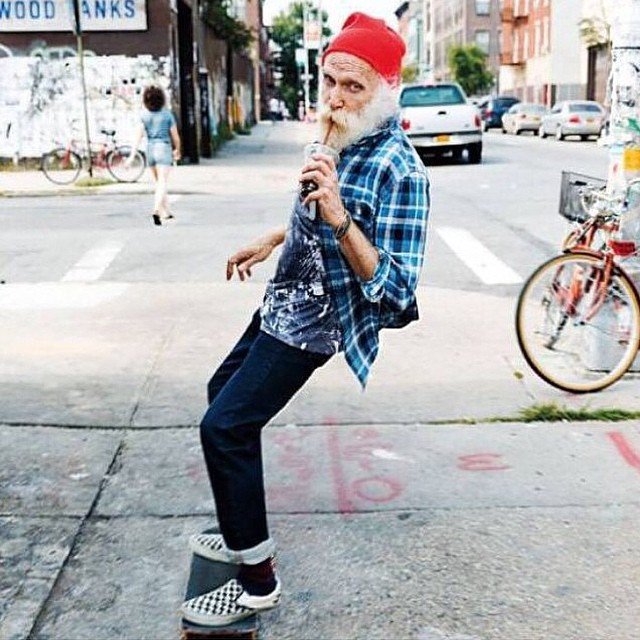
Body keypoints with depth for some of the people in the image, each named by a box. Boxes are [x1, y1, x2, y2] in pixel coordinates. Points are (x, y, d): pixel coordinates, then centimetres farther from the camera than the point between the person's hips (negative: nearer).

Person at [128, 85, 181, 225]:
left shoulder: (144, 116, 0)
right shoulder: (168, 115, -5)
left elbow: (138, 136, -8)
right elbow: (175, 136, -2)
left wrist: (132, 155, -11)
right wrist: (177, 150, 17)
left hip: (150, 150, 4)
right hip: (164, 149, -4)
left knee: (159, 183, 20)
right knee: (163, 184, -10)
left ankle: (165, 212, 28)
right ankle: (156, 210, -31)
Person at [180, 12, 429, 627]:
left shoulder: (399, 171, -26)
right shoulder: (342, 138, 1)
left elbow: (395, 294, -30)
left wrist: (338, 217, -38)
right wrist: (270, 240, 21)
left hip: (313, 321, -10)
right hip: (284, 298, 10)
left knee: (224, 426, -13)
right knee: (223, 391, 21)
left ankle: (257, 581, 2)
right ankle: (242, 535, 33)